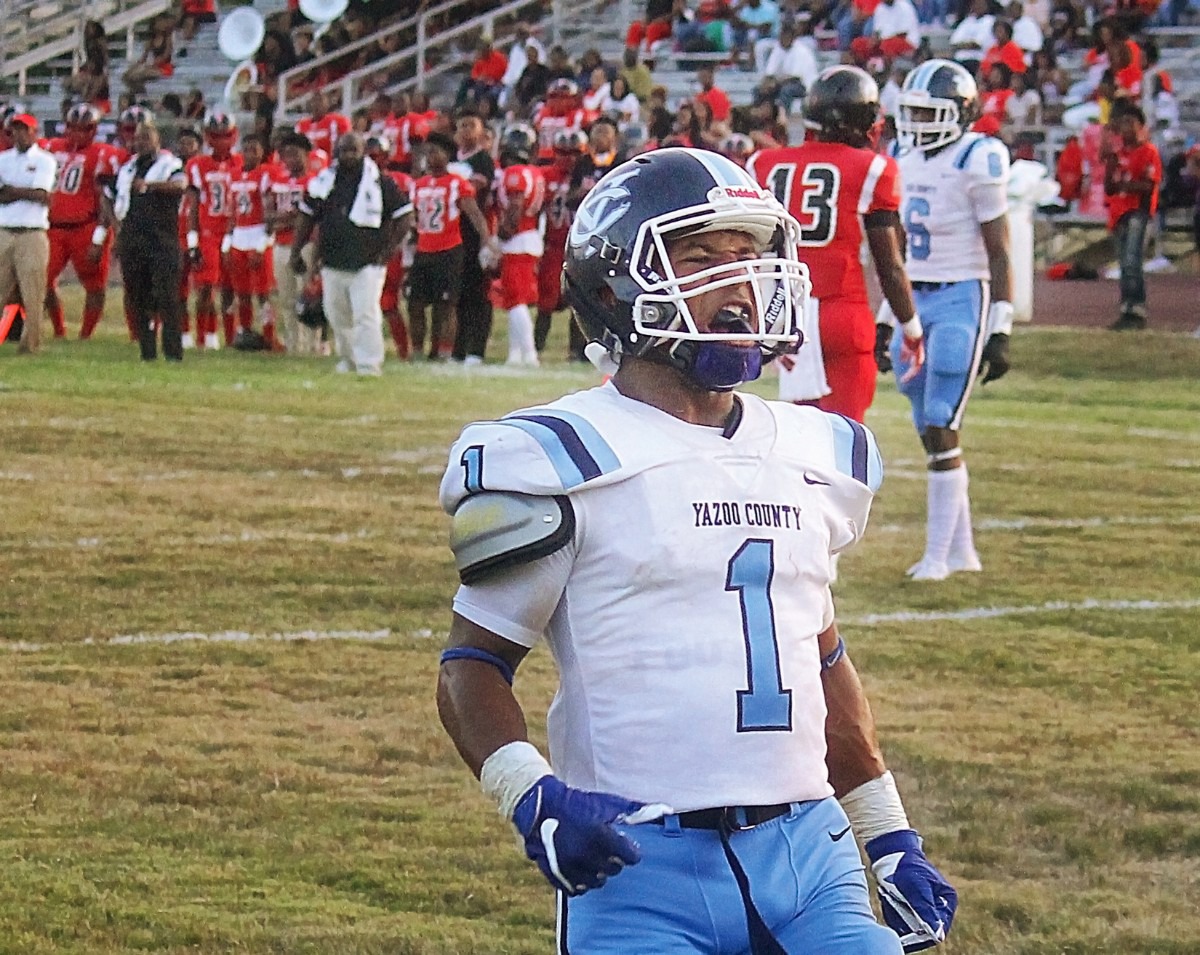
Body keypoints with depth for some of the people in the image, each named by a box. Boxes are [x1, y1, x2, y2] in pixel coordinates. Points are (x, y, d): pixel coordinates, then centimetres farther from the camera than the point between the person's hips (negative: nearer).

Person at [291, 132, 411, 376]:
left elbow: (402, 215, 0)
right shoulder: (324, 182, 6)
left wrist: (388, 250, -5)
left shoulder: (380, 182, -5)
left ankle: (369, 365, -10)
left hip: (367, 263, -4)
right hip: (332, 262, 4)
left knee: (366, 315, -13)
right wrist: (296, 252, 9)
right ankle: (348, 360, 29)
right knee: (338, 317, 12)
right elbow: (307, 218, 15)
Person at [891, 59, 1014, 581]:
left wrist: (999, 332, -14)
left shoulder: (976, 162, -12)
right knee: (931, 430, 9)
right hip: (917, 302, 7)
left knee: (940, 429, -10)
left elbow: (999, 255, -11)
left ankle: (938, 551, -5)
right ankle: (962, 548, 18)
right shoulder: (907, 160, 10)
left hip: (962, 301, -7)